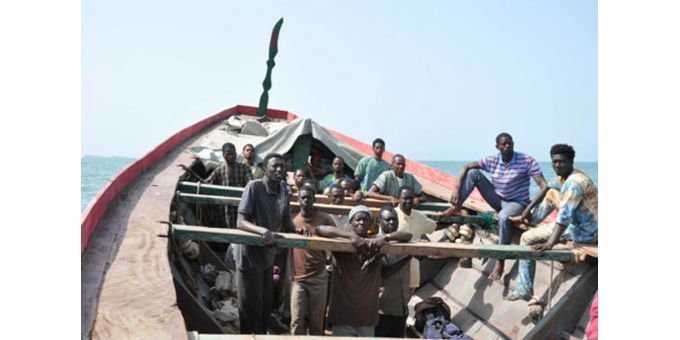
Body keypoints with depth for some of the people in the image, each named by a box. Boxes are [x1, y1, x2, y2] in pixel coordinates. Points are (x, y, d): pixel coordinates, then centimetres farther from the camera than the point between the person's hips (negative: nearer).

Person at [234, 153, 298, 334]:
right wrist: (262, 230, -41)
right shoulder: (254, 186, -20)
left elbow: (287, 223, 6)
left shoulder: (284, 190, 1)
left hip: (267, 254, 7)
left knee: (267, 305, 18)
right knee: (251, 307, 3)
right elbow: (240, 222, -24)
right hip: (250, 254, -7)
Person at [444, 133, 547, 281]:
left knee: (504, 217, -41)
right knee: (473, 172, -10)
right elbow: (466, 167, -5)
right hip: (498, 200, 4)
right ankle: (456, 207, -10)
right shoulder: (492, 160, -5)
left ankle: (500, 263, -32)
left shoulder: (527, 161, -15)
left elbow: (542, 184, -22)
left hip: (517, 203, -4)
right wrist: (457, 189, -18)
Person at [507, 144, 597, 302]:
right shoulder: (565, 176, 4)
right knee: (551, 193, 19)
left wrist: (549, 244, -42)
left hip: (584, 232, -9)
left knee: (527, 238, -7)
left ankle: (523, 290, -2)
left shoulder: (574, 182, -26)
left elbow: (564, 216, -35)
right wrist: (528, 209, 14)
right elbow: (547, 188, 21)